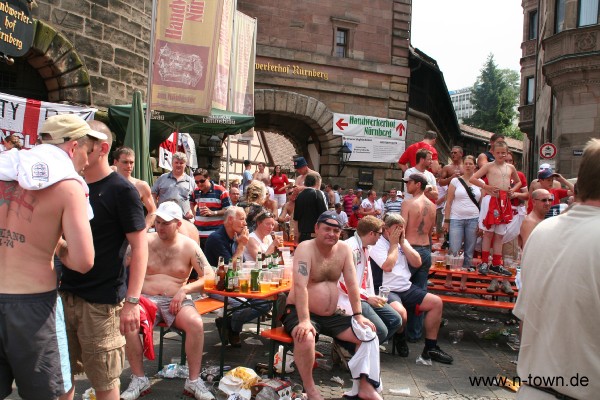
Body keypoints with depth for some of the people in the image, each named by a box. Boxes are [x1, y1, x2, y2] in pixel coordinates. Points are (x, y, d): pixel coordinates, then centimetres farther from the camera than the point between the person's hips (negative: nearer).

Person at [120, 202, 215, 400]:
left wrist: (184, 290, -15)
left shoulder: (189, 246, 2)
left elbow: (209, 276, -2)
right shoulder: (145, 242, 3)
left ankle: (193, 380, -13)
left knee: (196, 323, -30)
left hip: (177, 300, 0)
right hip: (146, 299, 1)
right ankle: (139, 379, -11)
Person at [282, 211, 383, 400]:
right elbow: (300, 286, -28)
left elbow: (352, 284, 0)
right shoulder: (305, 248, -17)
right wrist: (304, 320, -36)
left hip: (331, 316, 6)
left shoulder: (344, 249, 1)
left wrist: (358, 315, -6)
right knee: (305, 338, -35)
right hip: (300, 313, -6)